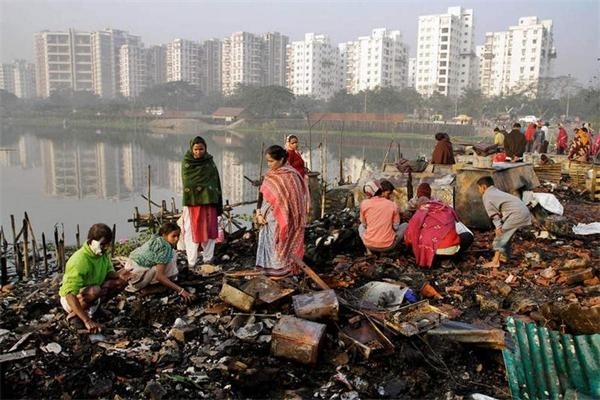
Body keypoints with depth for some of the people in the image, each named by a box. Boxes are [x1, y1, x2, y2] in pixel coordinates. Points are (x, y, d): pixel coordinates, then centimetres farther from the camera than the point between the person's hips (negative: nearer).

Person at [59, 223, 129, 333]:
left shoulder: (103, 254, -12)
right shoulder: (79, 261, -34)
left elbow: (109, 273, 0)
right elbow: (70, 294, -40)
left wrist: (118, 274, -26)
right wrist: (87, 321, -46)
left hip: (91, 292, 7)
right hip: (71, 298, -7)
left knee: (121, 281, -8)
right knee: (95, 290, -37)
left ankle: (94, 306, 9)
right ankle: (73, 315, -10)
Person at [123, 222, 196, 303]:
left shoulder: (156, 239, 5)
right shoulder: (165, 247, -20)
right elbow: (159, 276, -26)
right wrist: (181, 290, -28)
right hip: (137, 275, -9)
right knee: (172, 256, -16)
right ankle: (149, 287, -7)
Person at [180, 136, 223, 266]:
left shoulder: (210, 162, 4)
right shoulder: (186, 162, -1)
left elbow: (216, 183, 5)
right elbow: (188, 183, -4)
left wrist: (219, 206, 2)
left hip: (208, 202, 2)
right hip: (192, 202, -2)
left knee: (209, 231, 6)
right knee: (192, 232, 0)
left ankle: (208, 259, 20)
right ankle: (191, 263, 7)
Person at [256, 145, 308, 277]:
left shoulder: (289, 176, -13)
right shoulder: (270, 175, 9)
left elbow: (291, 200, -13)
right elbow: (262, 195, 12)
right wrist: (259, 214, 2)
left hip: (281, 219, -7)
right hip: (267, 218, 7)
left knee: (280, 245, 1)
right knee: (268, 245, 11)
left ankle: (282, 270, 13)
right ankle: (270, 269, 22)